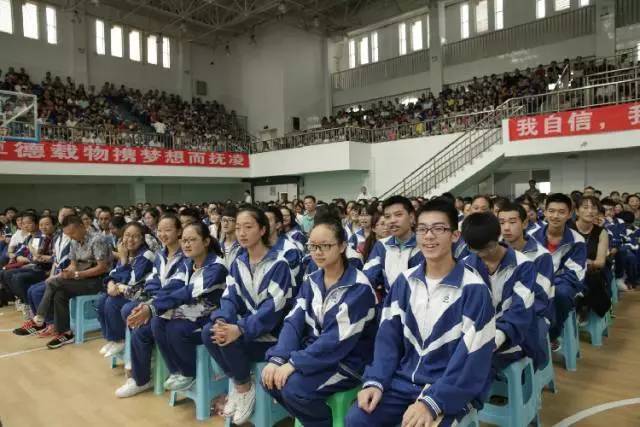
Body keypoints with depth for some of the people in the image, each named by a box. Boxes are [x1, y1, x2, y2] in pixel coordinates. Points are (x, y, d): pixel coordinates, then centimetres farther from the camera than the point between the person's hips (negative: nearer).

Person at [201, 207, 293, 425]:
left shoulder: (279, 264, -13)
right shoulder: (238, 263, 8)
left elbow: (273, 308, -21)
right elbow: (230, 297, 0)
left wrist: (241, 330, -33)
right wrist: (221, 320, -23)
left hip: (270, 332, -6)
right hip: (245, 325, 6)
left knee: (230, 339, -29)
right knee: (209, 332, -20)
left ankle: (245, 387, -3)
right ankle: (237, 382, -2)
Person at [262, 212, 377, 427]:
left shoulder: (358, 287, -18)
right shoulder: (312, 281, 5)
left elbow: (337, 340, -23)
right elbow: (293, 322, -3)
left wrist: (294, 363, -24)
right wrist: (277, 359, -19)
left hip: (348, 361, -7)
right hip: (313, 353, 7)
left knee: (294, 388, -25)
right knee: (271, 377, -10)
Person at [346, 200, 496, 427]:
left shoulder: (473, 289, -11)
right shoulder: (404, 281, 4)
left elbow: (472, 359, -14)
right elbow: (388, 336, 3)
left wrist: (431, 402, -22)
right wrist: (375, 381, -10)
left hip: (451, 389, -3)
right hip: (404, 381, 4)